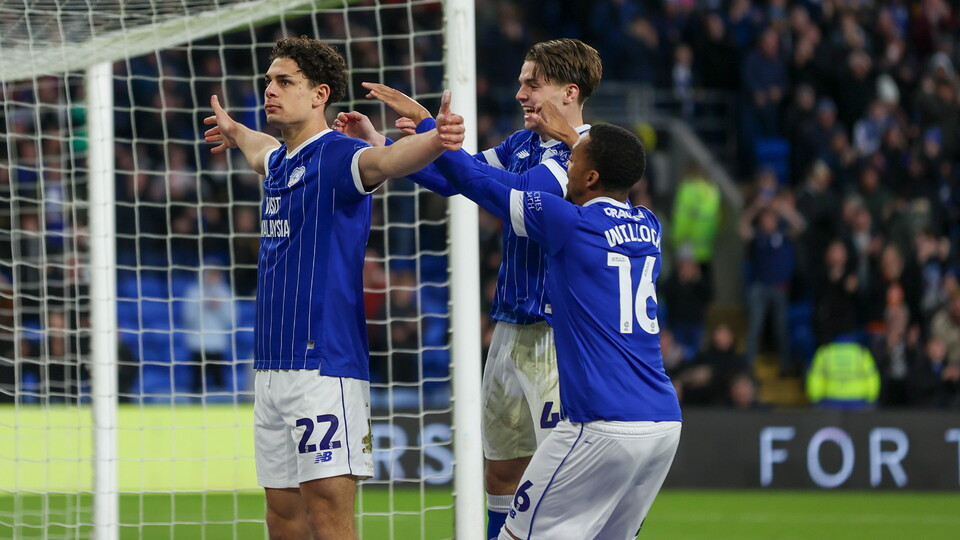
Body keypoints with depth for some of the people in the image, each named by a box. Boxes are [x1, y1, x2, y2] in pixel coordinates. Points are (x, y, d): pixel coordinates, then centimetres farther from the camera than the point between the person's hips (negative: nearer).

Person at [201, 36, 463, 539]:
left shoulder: (335, 157, -10)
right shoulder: (282, 162, 17)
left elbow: (385, 159, -34)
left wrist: (435, 139, -56)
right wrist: (234, 132, 66)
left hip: (324, 363, -9)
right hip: (272, 364, 9)